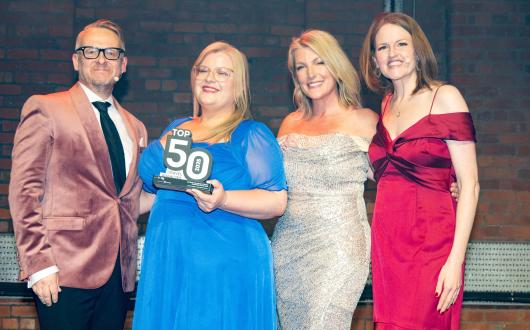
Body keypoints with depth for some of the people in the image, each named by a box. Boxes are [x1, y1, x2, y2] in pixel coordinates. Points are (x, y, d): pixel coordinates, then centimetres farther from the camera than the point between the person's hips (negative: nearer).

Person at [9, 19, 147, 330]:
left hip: (119, 270, 5)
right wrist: (38, 264, -14)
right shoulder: (45, 109, -1)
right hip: (66, 271, -5)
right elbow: (24, 190, -7)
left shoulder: (135, 127, 17)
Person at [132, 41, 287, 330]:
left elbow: (276, 201, -12)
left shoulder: (250, 134, -3)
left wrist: (223, 200, -25)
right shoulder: (175, 128, 16)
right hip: (167, 264, 6)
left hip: (226, 267, -6)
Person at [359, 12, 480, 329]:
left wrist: (456, 258, -15)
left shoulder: (444, 97, -3)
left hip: (431, 242, -6)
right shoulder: (386, 105, 15)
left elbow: (469, 184, -8)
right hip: (387, 241, 6)